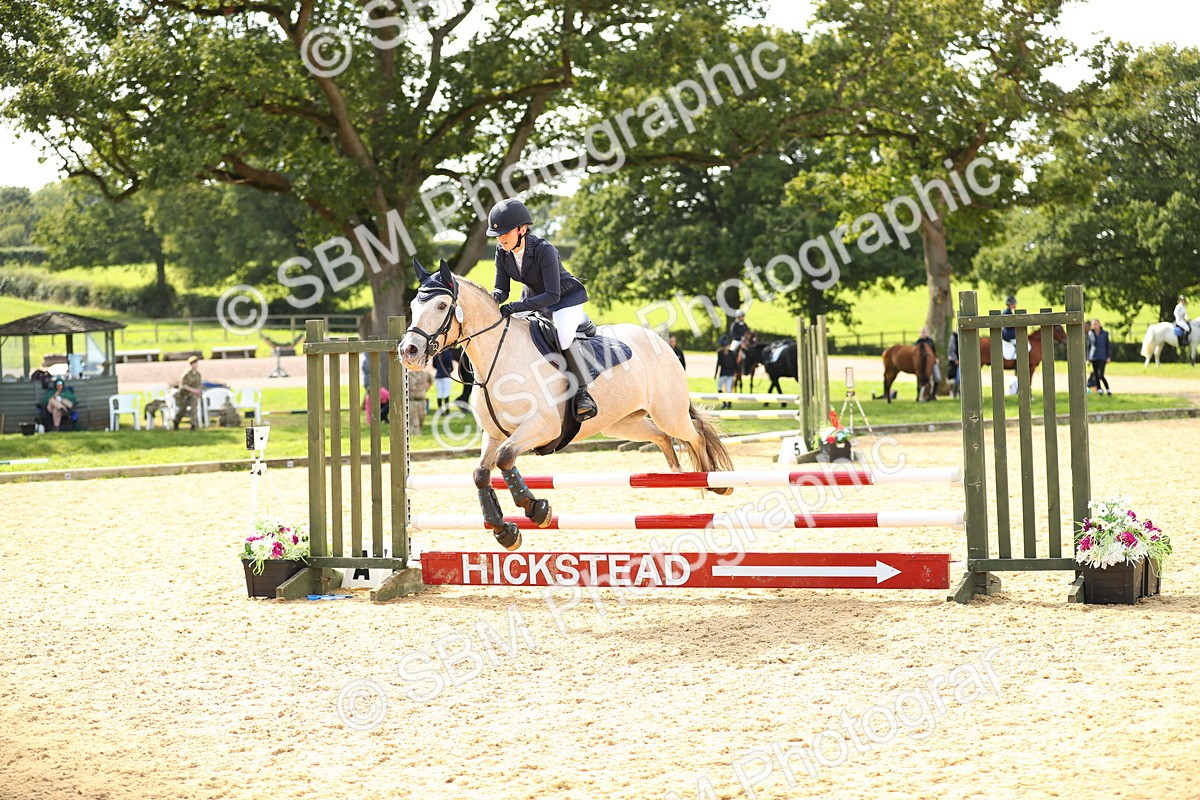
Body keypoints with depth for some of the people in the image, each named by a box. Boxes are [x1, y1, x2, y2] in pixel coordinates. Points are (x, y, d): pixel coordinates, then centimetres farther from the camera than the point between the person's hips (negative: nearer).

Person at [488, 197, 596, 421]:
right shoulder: (502, 251, -12)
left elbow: (552, 296, -36)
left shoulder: (543, 250, -33)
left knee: (564, 336, -32)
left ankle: (583, 392, -23)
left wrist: (516, 307, -43)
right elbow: (502, 288, -6)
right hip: (534, 297, 8)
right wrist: (495, 296, -32)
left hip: (565, 297, -8)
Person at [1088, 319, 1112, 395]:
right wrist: (1088, 358, 9)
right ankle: (1099, 390, 10)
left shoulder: (1105, 334, -3)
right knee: (1096, 375, 3)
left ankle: (1108, 390, 1)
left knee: (1100, 375, -13)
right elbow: (1089, 346, 10)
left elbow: (1107, 346, 1)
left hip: (1102, 357, -3)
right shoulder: (1090, 334, 4)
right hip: (1093, 357, 3)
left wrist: (1109, 357, -5)